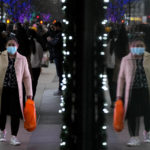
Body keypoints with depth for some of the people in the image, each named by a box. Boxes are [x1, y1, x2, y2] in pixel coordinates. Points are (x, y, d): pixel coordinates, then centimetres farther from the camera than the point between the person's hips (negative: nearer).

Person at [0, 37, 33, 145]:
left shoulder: (22, 59, 2)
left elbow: (27, 77, 4)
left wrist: (29, 92, 0)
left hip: (16, 89, 0)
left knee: (16, 114, -4)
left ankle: (14, 137, 7)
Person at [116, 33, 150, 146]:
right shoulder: (126, 60, 1)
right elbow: (121, 78, 5)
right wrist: (119, 95, 3)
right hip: (132, 91, 0)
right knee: (132, 114, -1)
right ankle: (134, 137, 16)